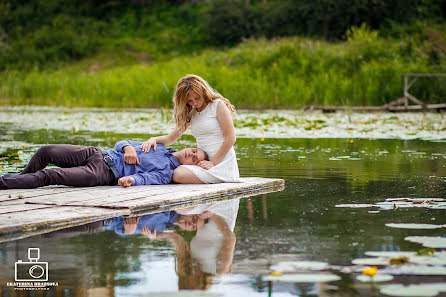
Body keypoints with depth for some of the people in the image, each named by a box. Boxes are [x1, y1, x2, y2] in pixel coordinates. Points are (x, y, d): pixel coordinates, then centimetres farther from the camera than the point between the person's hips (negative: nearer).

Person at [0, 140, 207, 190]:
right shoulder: (159, 148, 23)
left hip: (104, 174, -6)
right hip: (96, 154, 6)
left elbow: (149, 177, -15)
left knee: (48, 176, -21)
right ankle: (21, 180, 10)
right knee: (46, 152, -9)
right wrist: (128, 147, -2)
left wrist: (131, 179, -36)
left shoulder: (167, 172, 5)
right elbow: (120, 143, 22)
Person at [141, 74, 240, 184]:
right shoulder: (191, 114, 17)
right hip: (205, 162, 7)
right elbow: (170, 138, 16)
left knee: (179, 175, -29)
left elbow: (231, 138, -9)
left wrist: (213, 162, -13)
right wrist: (154, 139, -6)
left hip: (222, 162, -7)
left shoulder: (218, 105, -3)